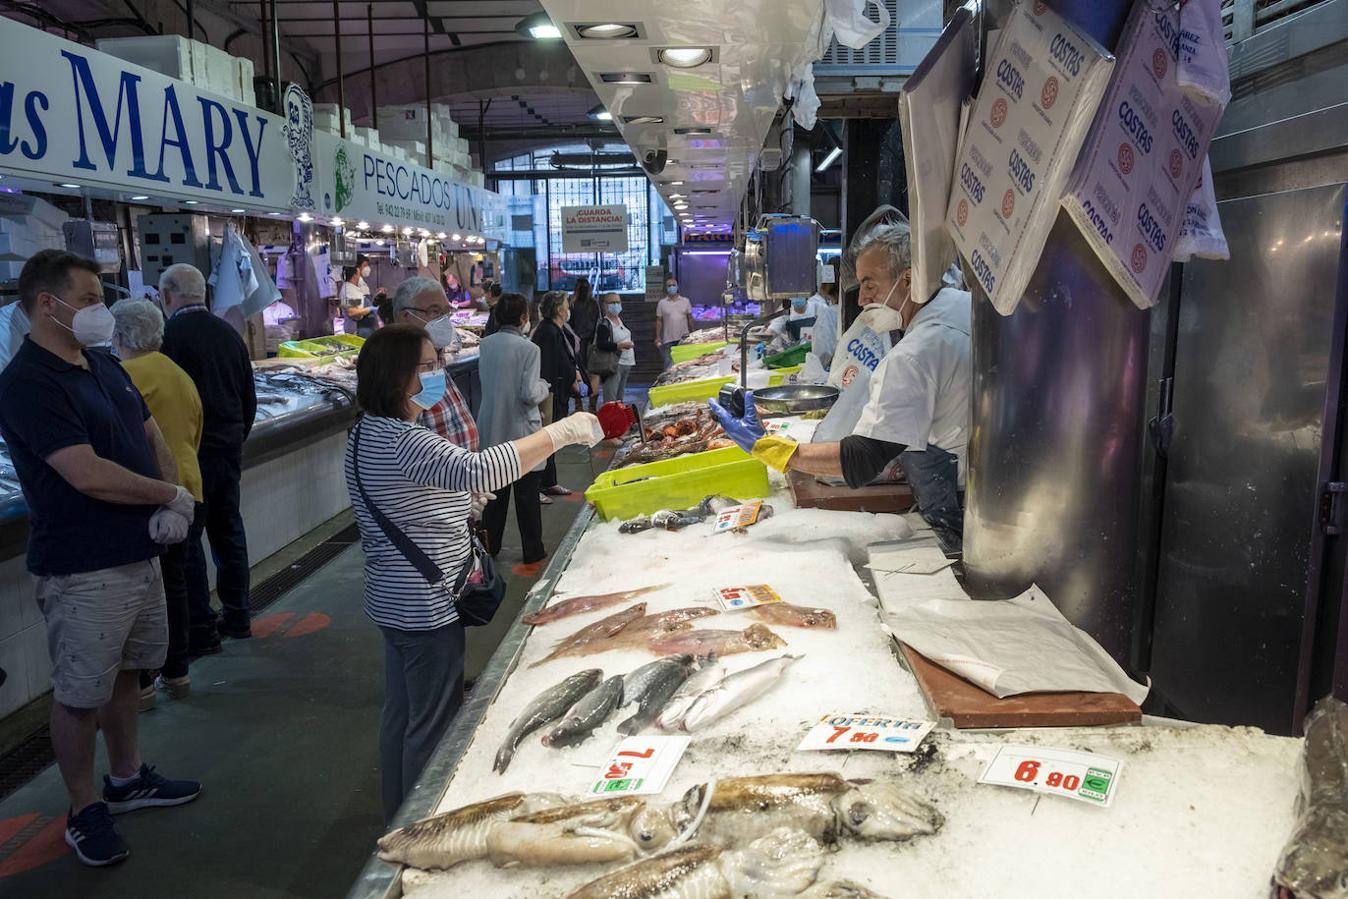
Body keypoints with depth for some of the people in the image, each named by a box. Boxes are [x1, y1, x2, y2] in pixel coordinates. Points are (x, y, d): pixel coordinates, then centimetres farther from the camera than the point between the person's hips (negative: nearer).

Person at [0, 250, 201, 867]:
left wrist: (173, 508, -5)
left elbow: (153, 437, 13)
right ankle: (84, 813, 23)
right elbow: (89, 475, -26)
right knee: (79, 696, 6)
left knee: (124, 673, 21)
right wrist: (172, 496, -12)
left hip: (139, 554, 8)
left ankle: (127, 779, 38)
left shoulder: (105, 367, 9)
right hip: (82, 569, -8)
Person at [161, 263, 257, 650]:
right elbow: (249, 397, 15)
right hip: (230, 449, 7)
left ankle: (200, 631, 6)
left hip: (189, 454, -7)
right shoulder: (229, 332, 8)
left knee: (187, 539, 2)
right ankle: (237, 617, 25)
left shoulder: (170, 336, -14)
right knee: (228, 531, 15)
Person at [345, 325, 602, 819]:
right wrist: (559, 432, -37)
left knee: (401, 713, 22)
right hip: (426, 607, -10)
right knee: (433, 723, 4)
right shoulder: (401, 441, -26)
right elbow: (475, 470, -41)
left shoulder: (368, 432, 8)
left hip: (394, 601, 10)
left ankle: (399, 815, 38)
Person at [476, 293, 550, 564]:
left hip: (491, 428, 5)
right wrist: (543, 386, 1)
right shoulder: (528, 349, -17)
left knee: (495, 490, 17)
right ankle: (532, 550, 15)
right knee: (527, 492, 6)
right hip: (520, 429, -5)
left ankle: (490, 546, 27)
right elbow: (530, 394, -18)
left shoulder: (485, 344, 0)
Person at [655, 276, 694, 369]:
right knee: (669, 365, -1)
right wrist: (658, 337, -1)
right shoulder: (662, 303, 3)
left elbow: (690, 318, 10)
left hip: (684, 338, 1)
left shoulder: (685, 301, 6)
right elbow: (659, 321, 5)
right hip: (668, 340, -1)